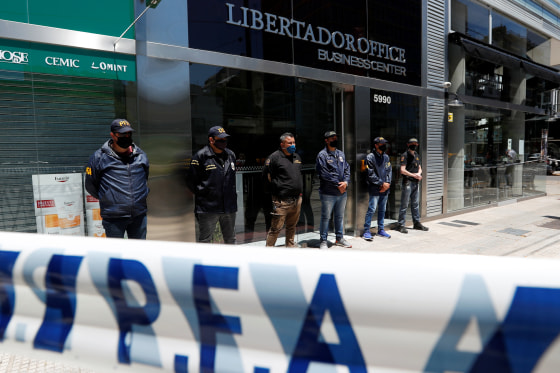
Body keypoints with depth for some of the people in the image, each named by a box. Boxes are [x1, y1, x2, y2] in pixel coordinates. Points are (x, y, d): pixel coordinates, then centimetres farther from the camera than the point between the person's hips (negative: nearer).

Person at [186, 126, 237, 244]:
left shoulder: (231, 155, 12)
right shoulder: (201, 156, -7)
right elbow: (191, 181, -2)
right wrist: (201, 194, -5)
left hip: (229, 207, 5)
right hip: (208, 208, -5)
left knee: (230, 239, 16)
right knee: (204, 240, 2)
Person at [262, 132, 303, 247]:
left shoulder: (296, 156, 16)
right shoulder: (274, 157, -7)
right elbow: (266, 176, -7)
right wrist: (277, 189, -5)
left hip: (297, 199, 7)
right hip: (281, 201, -7)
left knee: (292, 226, 17)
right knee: (276, 228, -4)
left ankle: (290, 246, 32)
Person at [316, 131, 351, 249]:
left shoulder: (341, 154, 14)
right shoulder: (322, 155, -7)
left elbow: (347, 169, 11)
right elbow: (324, 173, -14)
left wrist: (346, 182, -8)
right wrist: (337, 184, -15)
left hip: (342, 192, 6)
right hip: (328, 193, -6)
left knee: (340, 216, 17)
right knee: (325, 217, 1)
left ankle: (340, 238, 31)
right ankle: (323, 241, 12)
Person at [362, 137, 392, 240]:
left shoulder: (386, 157, 14)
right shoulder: (370, 157, -7)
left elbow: (389, 171, 13)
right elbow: (371, 174, -11)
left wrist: (387, 183, -3)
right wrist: (382, 183, -11)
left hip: (385, 189, 6)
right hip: (375, 189, -6)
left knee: (382, 210, 12)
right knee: (371, 209, -7)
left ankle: (381, 230, 22)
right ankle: (366, 231, 0)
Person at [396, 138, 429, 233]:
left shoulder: (417, 155, 17)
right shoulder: (405, 155, -7)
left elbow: (419, 167, 22)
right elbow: (402, 170, -14)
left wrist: (419, 174, 0)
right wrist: (413, 175, -16)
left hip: (416, 182, 8)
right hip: (407, 182, -7)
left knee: (415, 204, 13)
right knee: (404, 205, -5)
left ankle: (417, 223, 22)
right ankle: (401, 225, -1)